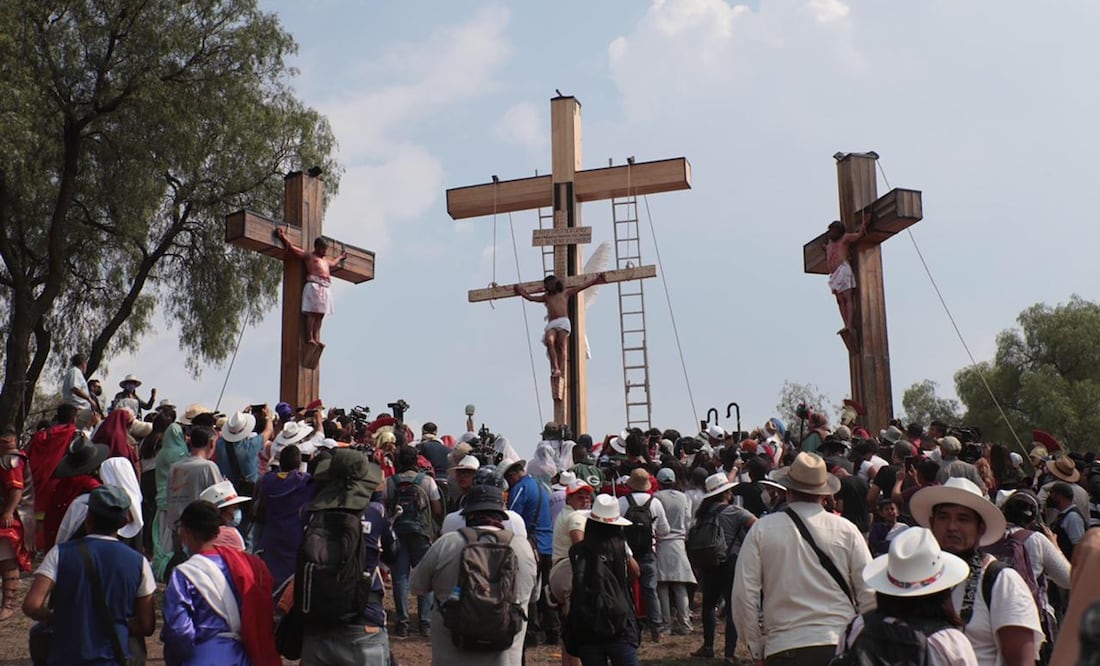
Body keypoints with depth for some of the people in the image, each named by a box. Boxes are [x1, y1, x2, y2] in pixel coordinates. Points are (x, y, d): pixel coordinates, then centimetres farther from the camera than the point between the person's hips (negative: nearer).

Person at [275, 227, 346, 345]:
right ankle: (309, 338, -18)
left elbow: (333, 263, 54)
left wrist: (340, 257, 66)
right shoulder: (309, 256, 8)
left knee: (319, 314, 0)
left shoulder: (325, 260, 30)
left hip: (325, 288, 8)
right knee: (312, 312, -13)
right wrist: (283, 237, 0)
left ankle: (316, 338, -4)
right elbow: (291, 248, 4)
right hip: (314, 286, -8)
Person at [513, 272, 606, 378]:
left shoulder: (565, 293, 25)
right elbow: (531, 298, 27)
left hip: (563, 321, -1)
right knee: (549, 340, -29)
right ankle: (555, 368, -37)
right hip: (551, 325, 1)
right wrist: (521, 293, 16)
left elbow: (582, 287, 21)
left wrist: (595, 281, 16)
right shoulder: (546, 297, 33)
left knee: (561, 345, -21)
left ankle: (560, 371, -31)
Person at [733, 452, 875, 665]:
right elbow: (870, 594, 1)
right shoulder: (846, 530, 2)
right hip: (839, 646, 1)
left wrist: (756, 648, 8)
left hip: (783, 648, -1)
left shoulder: (762, 530, 0)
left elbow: (743, 595, -2)